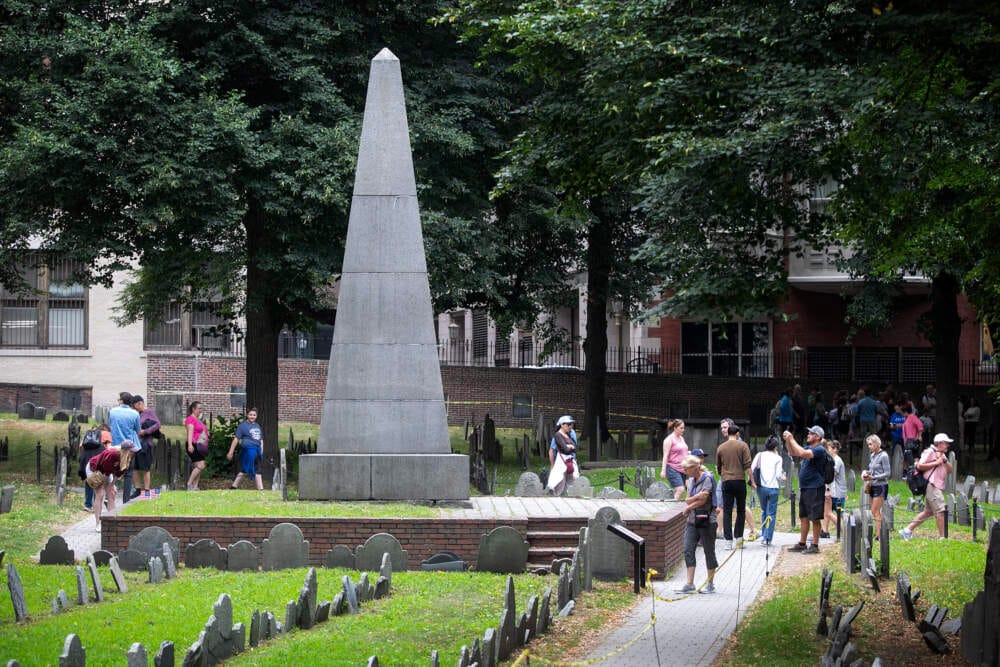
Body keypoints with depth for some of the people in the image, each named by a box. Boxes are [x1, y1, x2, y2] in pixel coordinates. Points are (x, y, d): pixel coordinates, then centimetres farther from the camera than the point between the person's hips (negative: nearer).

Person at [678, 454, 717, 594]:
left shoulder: (707, 478, -10)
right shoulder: (691, 480, 13)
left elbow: (703, 500, -16)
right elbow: (688, 500, 5)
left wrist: (688, 508, -4)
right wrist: (696, 497, -15)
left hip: (706, 520, -7)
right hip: (692, 520, 7)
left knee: (709, 551, 3)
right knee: (688, 550, -1)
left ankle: (710, 584, 11)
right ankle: (690, 584, 0)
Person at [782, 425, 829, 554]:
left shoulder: (819, 450, -14)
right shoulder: (809, 448, 16)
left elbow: (802, 453, -28)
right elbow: (792, 453, 25)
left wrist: (791, 439, -19)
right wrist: (787, 441, 7)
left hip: (815, 489, -9)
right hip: (804, 488, 9)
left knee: (815, 519, -4)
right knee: (804, 517, 13)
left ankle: (815, 546, -1)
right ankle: (802, 543, 20)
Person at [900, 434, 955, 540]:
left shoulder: (942, 455, 22)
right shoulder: (930, 452, -6)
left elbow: (950, 470, 18)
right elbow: (919, 466, -14)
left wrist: (945, 461, -1)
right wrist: (936, 463, -13)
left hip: (939, 486, 10)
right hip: (932, 485, -10)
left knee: (929, 511, 10)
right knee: (940, 511, -11)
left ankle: (907, 530, 14)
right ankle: (942, 536, -8)